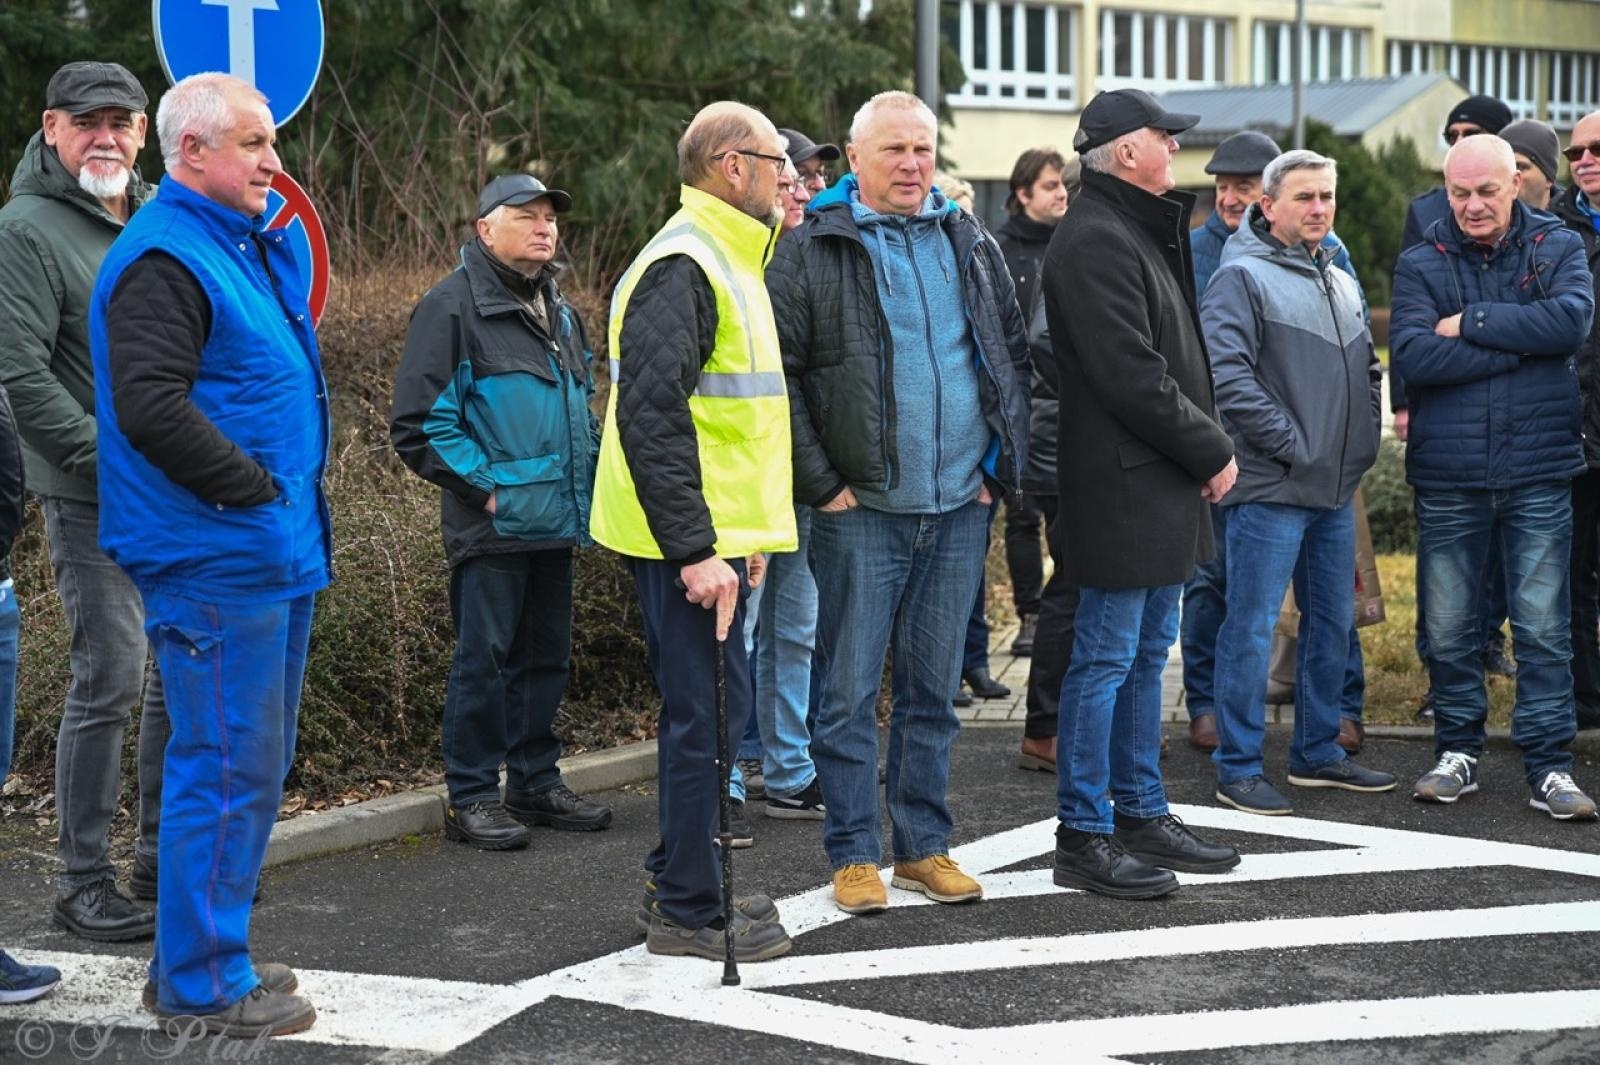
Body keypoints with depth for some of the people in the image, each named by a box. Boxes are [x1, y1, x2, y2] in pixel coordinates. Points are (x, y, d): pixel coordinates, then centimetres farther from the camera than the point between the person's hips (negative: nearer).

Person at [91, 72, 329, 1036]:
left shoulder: (245, 244, 16)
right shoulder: (163, 258, -15)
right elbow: (151, 406, -26)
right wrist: (251, 486, -19)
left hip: (272, 555, 10)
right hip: (217, 559, -10)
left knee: (255, 763, 16)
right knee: (228, 767, -5)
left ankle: (209, 954, 28)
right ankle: (203, 982, 6)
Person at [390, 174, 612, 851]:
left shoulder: (559, 310, 18)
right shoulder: (453, 305, -8)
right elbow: (418, 422, -13)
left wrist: (586, 480, 17)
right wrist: (485, 486, -15)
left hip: (555, 522, 8)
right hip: (493, 525, -8)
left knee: (546, 658, 14)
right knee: (485, 660, -3)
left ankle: (536, 782, 25)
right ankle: (472, 798, 6)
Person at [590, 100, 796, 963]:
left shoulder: (726, 261, 18)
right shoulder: (682, 267, -17)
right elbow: (650, 416, -24)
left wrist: (742, 535, 22)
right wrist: (693, 550, -25)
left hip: (714, 536, 10)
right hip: (688, 543, -10)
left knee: (710, 714, 17)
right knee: (706, 719, -3)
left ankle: (683, 883, 29)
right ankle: (688, 911, 7)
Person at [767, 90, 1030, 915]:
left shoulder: (970, 244, 12)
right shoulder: (811, 250, -3)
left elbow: (1011, 356, 18)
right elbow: (775, 374, -6)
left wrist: (1000, 466, 8)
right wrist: (820, 483, -10)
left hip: (960, 507, 4)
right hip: (862, 509, -4)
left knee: (934, 690, 12)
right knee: (851, 690, 1)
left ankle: (925, 845, 22)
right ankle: (855, 853, 12)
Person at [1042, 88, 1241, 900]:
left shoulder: (1140, 231, 18)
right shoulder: (1094, 240, -16)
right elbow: (1131, 377, -22)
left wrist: (1204, 447, 7)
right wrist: (1212, 451, -12)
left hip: (1160, 488, 11)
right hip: (1122, 487, -11)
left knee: (1146, 653, 16)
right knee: (1106, 659, -4)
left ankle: (1141, 814, 26)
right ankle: (1083, 837, 4)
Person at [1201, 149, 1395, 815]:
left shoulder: (1341, 283, 17)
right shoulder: (1242, 277, -10)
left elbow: (1368, 369, 27)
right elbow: (1226, 373, -20)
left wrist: (1364, 438, 13)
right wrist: (1288, 442, -18)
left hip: (1336, 489, 8)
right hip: (1269, 488, -8)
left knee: (1333, 623, 14)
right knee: (1251, 629, -4)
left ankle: (1318, 753, 27)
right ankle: (1238, 768, 4)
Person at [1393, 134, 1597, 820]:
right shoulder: (1420, 264, 3)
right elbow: (1414, 354, -13)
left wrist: (1471, 323, -13)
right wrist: (1521, 344, -13)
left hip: (1539, 470, -1)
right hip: (1447, 474, 1)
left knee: (1543, 626, 1)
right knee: (1449, 626, 8)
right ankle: (1458, 751, 22)